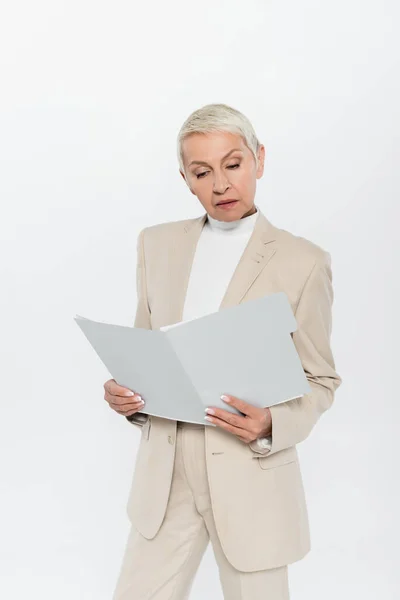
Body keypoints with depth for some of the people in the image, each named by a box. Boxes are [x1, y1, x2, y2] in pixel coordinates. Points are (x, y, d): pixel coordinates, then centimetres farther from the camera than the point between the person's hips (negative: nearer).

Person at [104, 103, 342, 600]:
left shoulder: (303, 261, -8)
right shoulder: (157, 244, 4)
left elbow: (320, 381, -2)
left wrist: (271, 425, -20)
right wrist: (126, 395, -8)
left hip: (252, 478, -3)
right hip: (165, 473, 3)